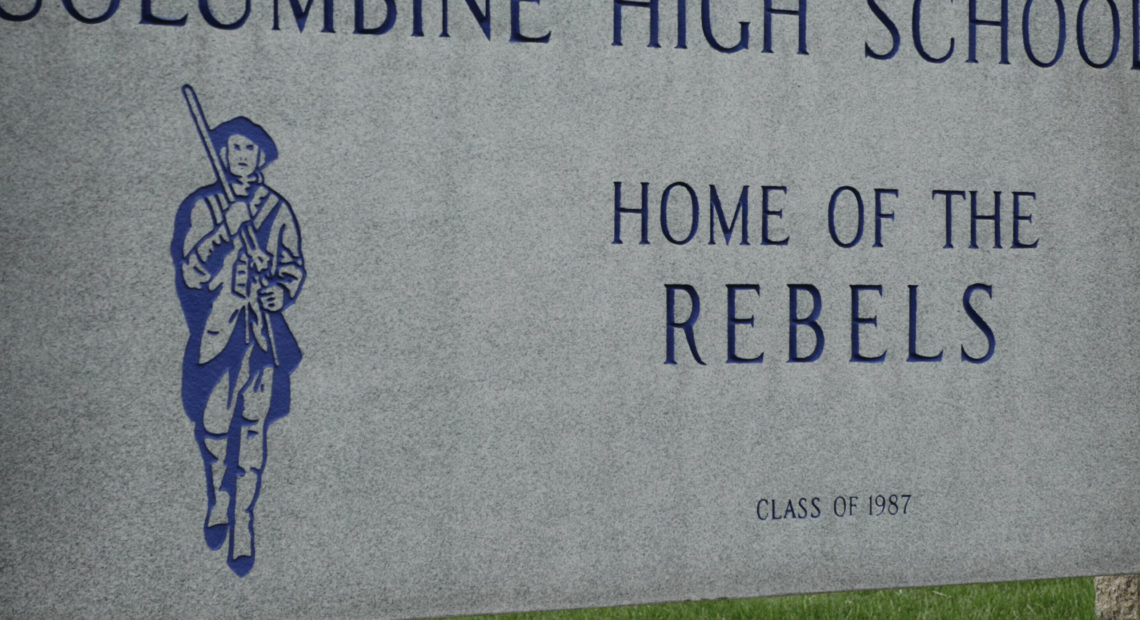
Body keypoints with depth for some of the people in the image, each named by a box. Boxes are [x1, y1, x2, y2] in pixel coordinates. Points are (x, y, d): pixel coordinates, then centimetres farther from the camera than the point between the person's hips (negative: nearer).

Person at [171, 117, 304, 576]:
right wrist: (227, 228, -18)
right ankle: (218, 503, 29)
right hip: (215, 332, -1)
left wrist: (282, 291, -9)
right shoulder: (202, 208, 2)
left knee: (253, 429, -2)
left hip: (265, 335, 1)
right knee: (212, 425, 1)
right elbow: (192, 272, -8)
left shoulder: (276, 211, 7)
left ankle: (242, 526, 3)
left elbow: (294, 267, 13)